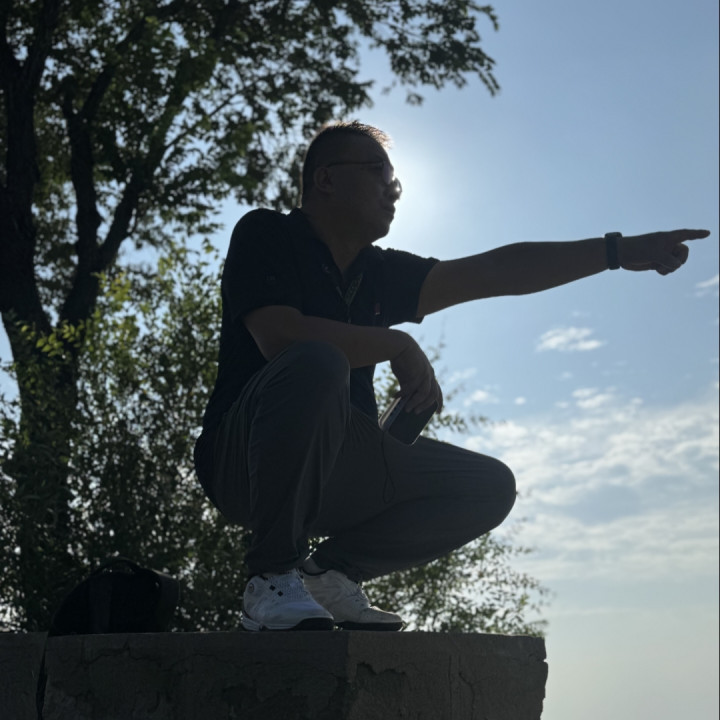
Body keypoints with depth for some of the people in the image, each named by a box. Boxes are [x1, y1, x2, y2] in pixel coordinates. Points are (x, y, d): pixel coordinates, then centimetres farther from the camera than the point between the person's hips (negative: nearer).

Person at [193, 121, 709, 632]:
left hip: (331, 476, 7)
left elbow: (491, 273, 7)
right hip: (244, 465, -6)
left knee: (489, 485, 1)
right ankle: (272, 578, -23)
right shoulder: (265, 235, -4)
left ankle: (331, 571, -1)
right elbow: (280, 337, -22)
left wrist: (619, 251, 3)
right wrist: (399, 346, -14)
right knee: (316, 365, -36)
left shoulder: (378, 272, 13)